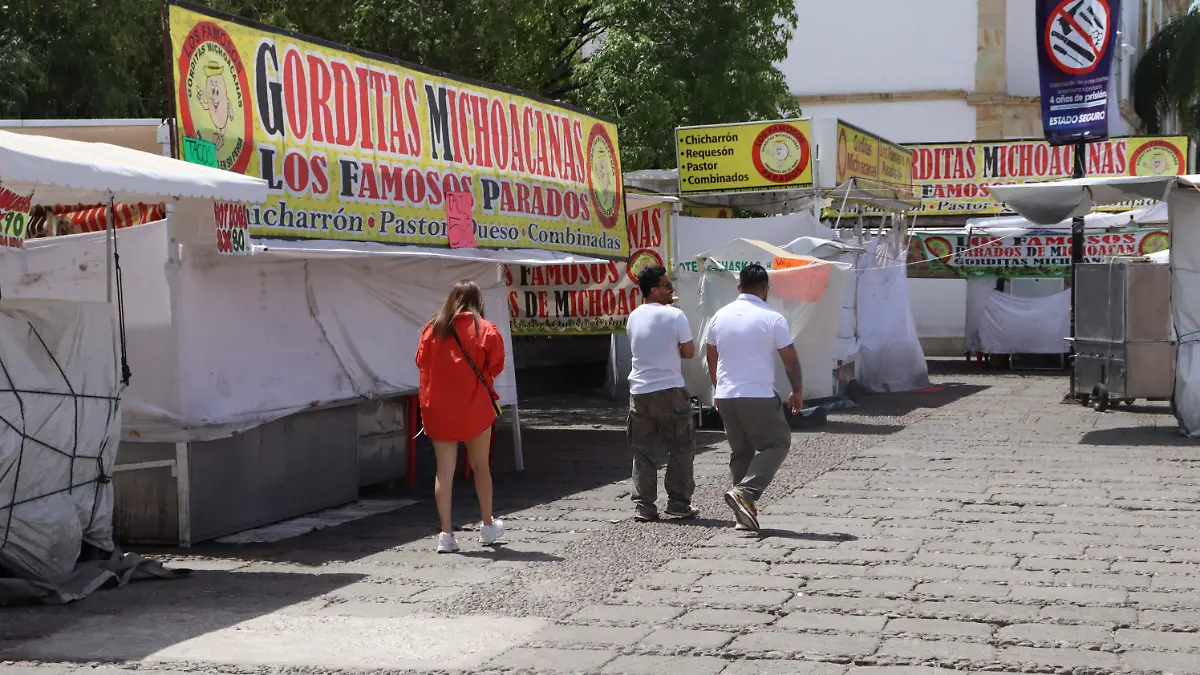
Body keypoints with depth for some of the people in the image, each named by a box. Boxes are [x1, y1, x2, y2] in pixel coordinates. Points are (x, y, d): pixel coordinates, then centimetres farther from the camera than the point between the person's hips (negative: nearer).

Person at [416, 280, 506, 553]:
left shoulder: (432, 328, 1)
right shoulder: (486, 330, -7)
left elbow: (421, 362, 6)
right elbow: (495, 366, -3)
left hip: (437, 409, 2)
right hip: (475, 408, -2)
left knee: (444, 471, 4)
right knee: (480, 467, 14)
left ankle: (446, 533, 0)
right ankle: (488, 527, 24)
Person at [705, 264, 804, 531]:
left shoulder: (720, 316, 7)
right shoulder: (772, 319, -9)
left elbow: (711, 357, 16)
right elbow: (790, 359, -5)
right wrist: (797, 391, 8)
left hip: (725, 396, 6)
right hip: (759, 396, -6)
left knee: (740, 451, 13)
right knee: (776, 443, 6)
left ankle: (744, 514, 12)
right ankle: (745, 492, -12)